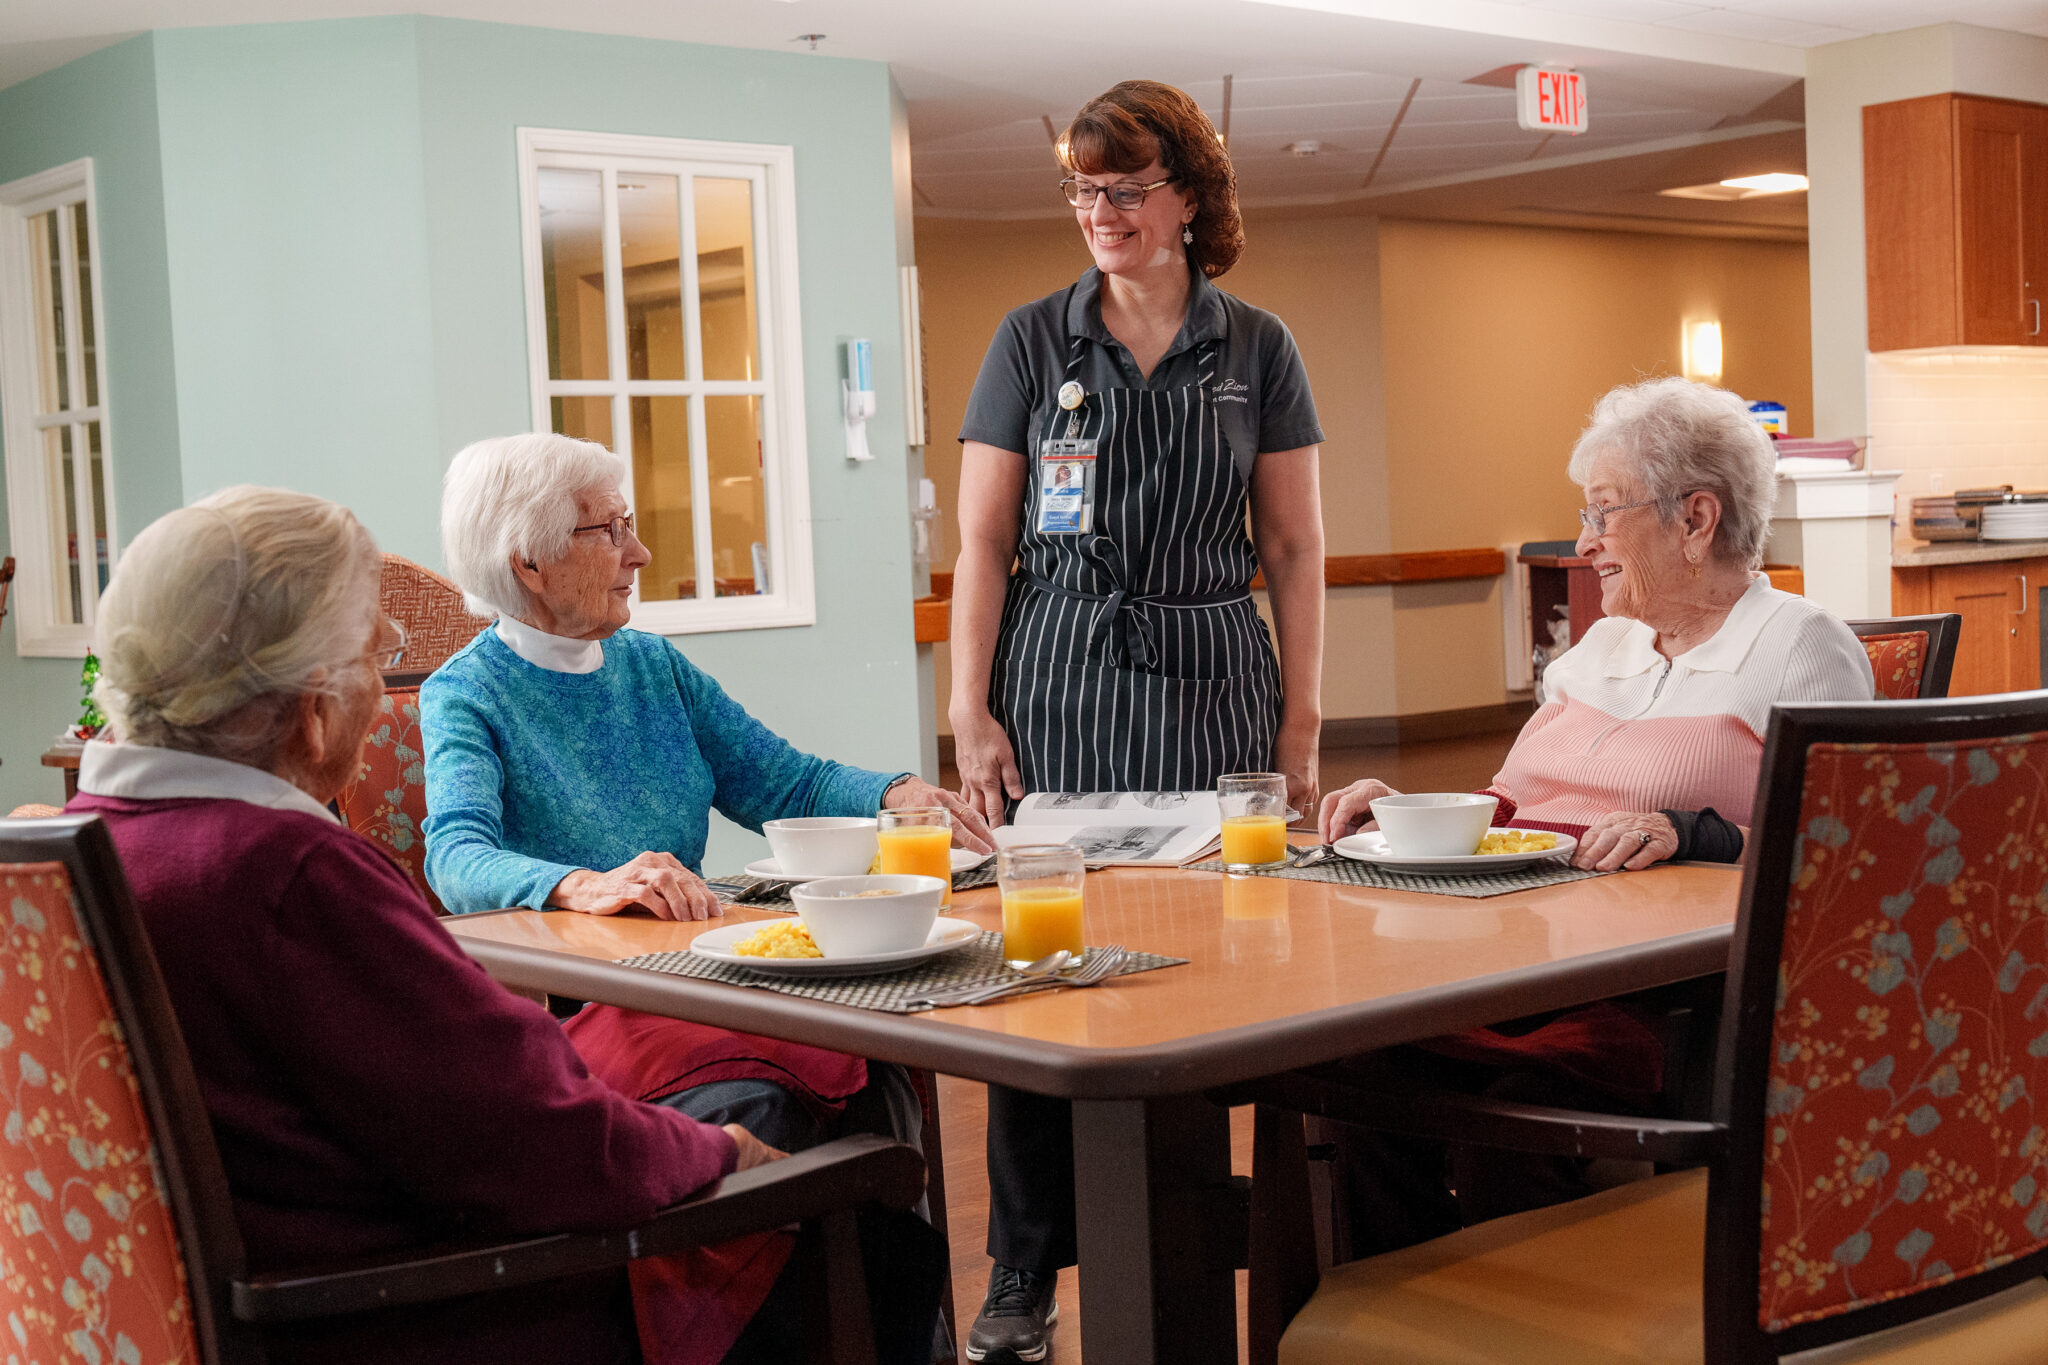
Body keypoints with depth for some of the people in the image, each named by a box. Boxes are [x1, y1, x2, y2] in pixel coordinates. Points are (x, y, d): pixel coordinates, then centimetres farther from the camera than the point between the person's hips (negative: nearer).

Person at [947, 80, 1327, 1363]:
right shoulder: (1034, 340, 6)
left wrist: (1303, 722, 1)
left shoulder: (1256, 349, 7)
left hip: (1210, 691, 1)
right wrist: (970, 713, -4)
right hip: (1056, 689, 0)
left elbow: (1296, 548, 7)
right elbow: (984, 542, 4)